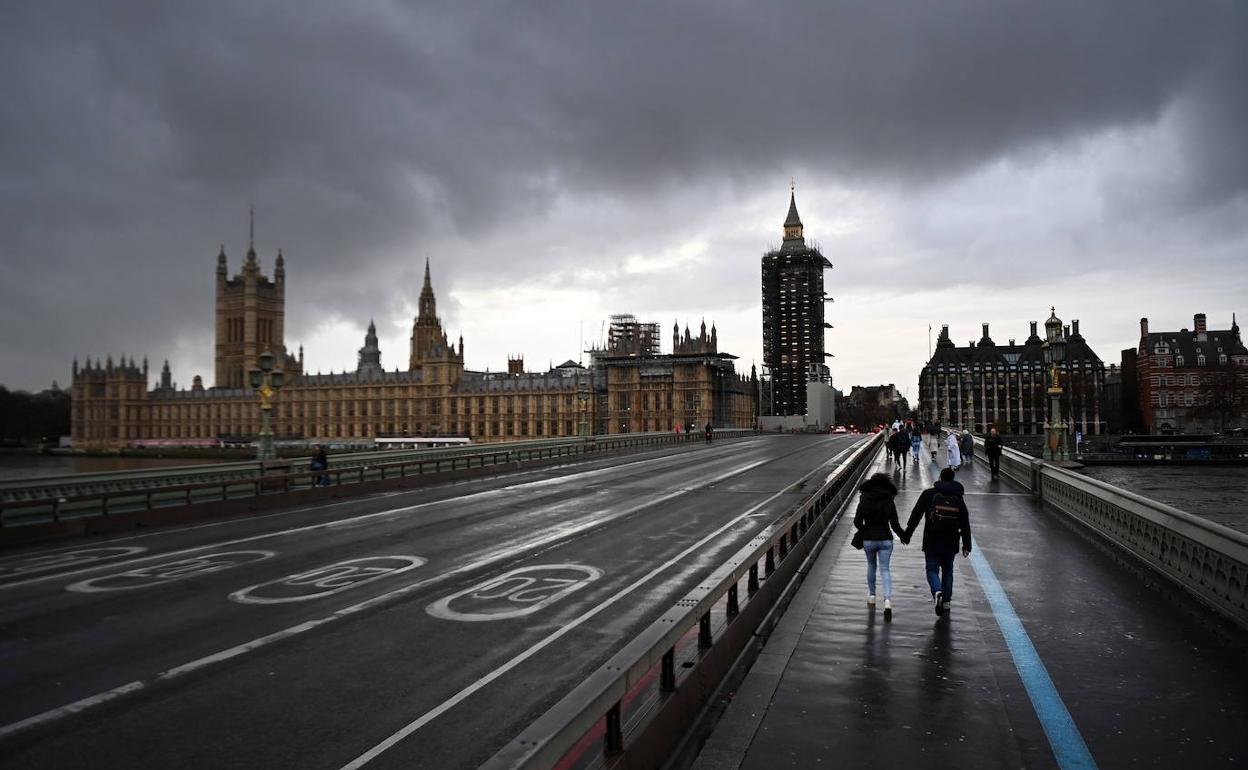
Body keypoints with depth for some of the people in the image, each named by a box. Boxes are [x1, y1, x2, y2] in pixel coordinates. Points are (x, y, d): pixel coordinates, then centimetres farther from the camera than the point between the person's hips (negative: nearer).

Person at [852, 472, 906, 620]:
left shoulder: (865, 499, -6)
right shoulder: (889, 501, -4)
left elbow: (857, 522, -9)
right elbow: (895, 524, -5)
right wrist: (903, 535, 13)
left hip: (869, 540, 0)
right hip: (886, 540, 0)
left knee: (871, 566, 22)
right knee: (885, 569, 3)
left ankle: (871, 596, 28)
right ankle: (887, 600, -15)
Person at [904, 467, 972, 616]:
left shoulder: (928, 494, -4)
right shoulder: (959, 498, 5)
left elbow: (915, 515, -5)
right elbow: (965, 524, 5)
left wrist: (906, 535, 1)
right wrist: (966, 546, 9)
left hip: (932, 543, -3)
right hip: (951, 544, 3)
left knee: (932, 570, 4)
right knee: (948, 570, 18)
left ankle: (937, 591, -23)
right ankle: (946, 601, 19)